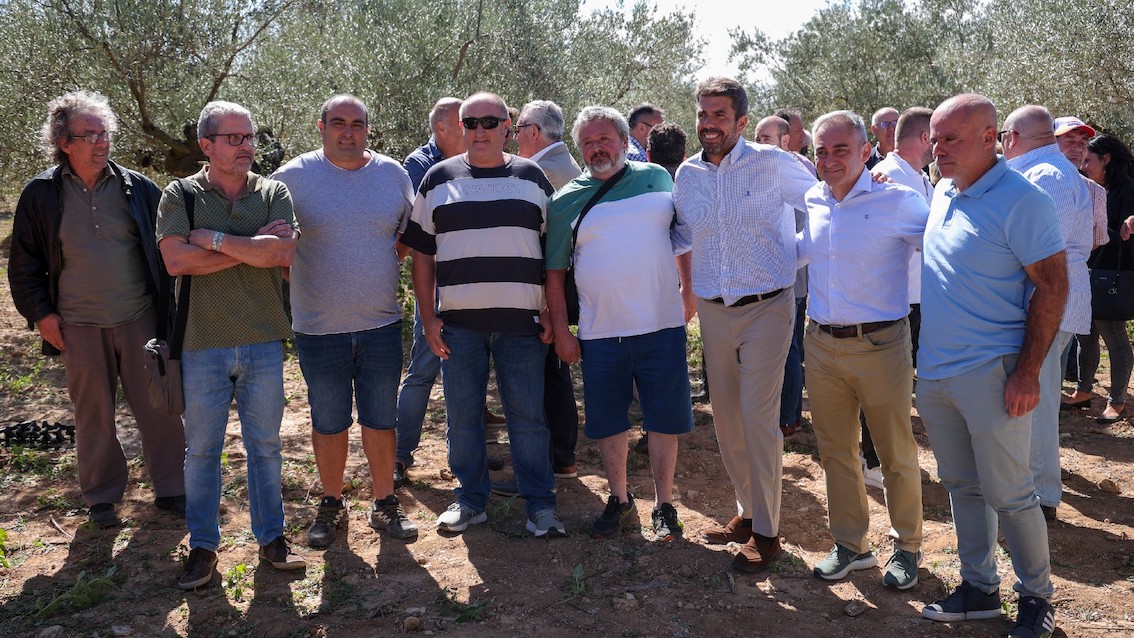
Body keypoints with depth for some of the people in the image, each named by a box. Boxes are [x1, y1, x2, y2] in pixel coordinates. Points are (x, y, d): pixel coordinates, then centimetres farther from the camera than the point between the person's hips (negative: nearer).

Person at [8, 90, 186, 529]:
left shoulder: (138, 188, 0)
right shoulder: (42, 195, 0)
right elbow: (24, 263, 7)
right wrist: (40, 313, 0)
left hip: (140, 320, 0)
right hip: (79, 327, 0)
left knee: (158, 409, 4)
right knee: (94, 416, 11)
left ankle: (170, 489, 19)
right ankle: (101, 497, 26)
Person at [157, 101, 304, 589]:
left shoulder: (273, 194, 4)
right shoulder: (180, 195, 2)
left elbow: (283, 252, -13)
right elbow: (176, 260, -14)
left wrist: (213, 239, -12)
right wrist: (254, 245, -12)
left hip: (263, 342, 1)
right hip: (203, 344, -1)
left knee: (265, 444, 10)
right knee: (202, 448, 8)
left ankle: (271, 536, 24)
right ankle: (202, 545, 21)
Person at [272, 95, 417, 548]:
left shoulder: (393, 174, 4)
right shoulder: (293, 176, -3)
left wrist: (380, 267, 3)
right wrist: (297, 279, 0)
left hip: (381, 323, 2)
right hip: (318, 325, -1)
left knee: (381, 420, 9)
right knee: (328, 422, 10)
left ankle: (384, 502, 24)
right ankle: (331, 503, 27)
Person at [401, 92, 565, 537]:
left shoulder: (532, 177, 9)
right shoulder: (439, 179, 9)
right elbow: (421, 253, 9)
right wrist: (428, 316, 1)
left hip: (522, 320, 0)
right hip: (458, 321, 1)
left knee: (528, 416, 2)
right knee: (462, 416, 7)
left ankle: (539, 504, 13)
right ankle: (471, 500, 22)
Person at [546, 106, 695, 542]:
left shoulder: (656, 178, 5)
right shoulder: (567, 200, 3)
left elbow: (682, 238, 14)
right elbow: (554, 271, 4)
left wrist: (689, 292, 9)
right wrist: (560, 329, 0)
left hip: (662, 326, 0)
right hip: (600, 332, 0)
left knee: (664, 420, 6)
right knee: (607, 423, 10)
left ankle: (663, 506, 22)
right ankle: (620, 502, 28)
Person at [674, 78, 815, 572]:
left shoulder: (771, 163, -7)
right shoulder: (688, 174, 6)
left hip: (766, 308, -5)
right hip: (713, 310, 5)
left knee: (758, 418, -6)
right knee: (726, 418, 11)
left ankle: (766, 531, 8)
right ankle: (747, 512, 28)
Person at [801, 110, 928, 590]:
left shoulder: (898, 203, -9)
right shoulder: (810, 203, 6)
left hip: (880, 346, -4)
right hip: (821, 345, 5)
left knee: (897, 455, 9)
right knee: (835, 449, 14)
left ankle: (906, 546, 29)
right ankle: (850, 545, 30)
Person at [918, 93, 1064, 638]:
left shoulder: (1021, 200, -13)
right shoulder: (943, 193, 9)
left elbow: (1051, 286, -14)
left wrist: (1028, 372, -17)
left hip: (991, 373, -7)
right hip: (933, 369, 7)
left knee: (1007, 494, 3)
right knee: (962, 486, 15)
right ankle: (979, 589, 29)